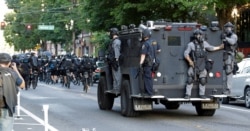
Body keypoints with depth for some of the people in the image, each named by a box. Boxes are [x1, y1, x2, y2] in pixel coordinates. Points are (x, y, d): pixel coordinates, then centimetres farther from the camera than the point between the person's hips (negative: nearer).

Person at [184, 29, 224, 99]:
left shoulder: (204, 43, 8)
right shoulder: (191, 44, -5)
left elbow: (211, 48, 21)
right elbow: (186, 53, -5)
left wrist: (220, 47, 17)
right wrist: (190, 61, -14)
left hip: (202, 66, 4)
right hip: (194, 66, -4)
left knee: (203, 80, 4)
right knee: (190, 80, -6)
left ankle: (202, 94, 16)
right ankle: (188, 94, 1)